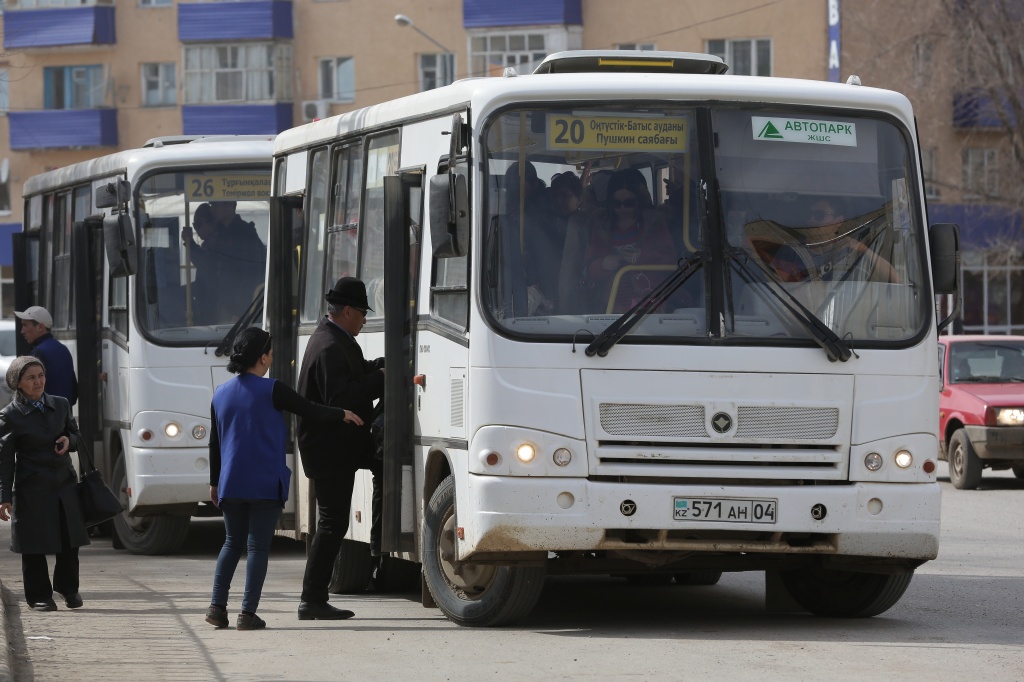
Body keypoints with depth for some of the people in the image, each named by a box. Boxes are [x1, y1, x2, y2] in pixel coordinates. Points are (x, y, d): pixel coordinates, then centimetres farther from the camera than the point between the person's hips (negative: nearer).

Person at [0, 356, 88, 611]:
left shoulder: (61, 405, 7)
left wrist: (69, 440, -5)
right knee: (35, 544, 0)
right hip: (32, 488, -4)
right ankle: (39, 596, 13)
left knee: (70, 541, 7)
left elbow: (76, 435, 20)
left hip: (65, 483, 4)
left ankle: (67, 587, 28)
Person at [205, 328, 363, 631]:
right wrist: (342, 414, 15)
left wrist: (215, 482, 23)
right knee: (258, 546, 0)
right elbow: (311, 411, -4)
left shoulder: (221, 394, 8)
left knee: (232, 543, 17)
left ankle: (217, 606, 7)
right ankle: (248, 613, -4)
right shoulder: (271, 391, -9)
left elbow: (214, 443, 14)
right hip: (265, 485, -5)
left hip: (231, 484, 5)